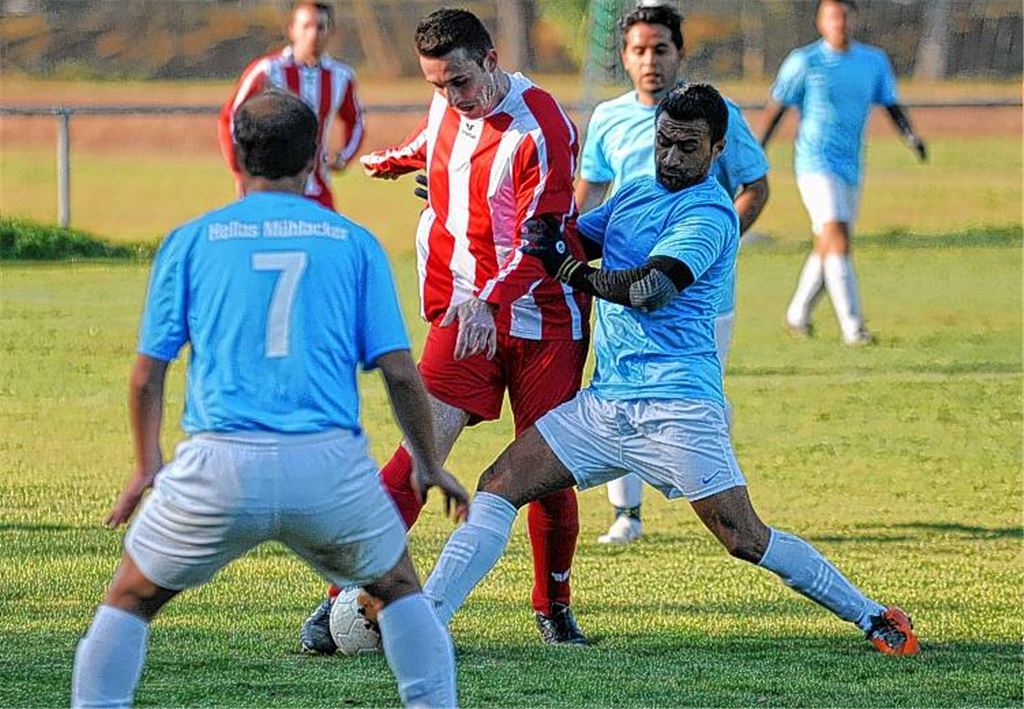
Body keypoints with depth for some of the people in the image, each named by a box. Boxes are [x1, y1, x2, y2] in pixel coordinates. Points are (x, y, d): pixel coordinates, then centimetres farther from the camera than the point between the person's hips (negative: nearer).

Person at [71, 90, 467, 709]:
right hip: (330, 468, 1)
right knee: (400, 589, 25)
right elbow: (399, 370, 6)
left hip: (221, 470, 0)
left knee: (130, 600, 19)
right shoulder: (353, 242, 10)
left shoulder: (191, 240, 9)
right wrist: (429, 466, 20)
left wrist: (147, 465, 26)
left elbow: (148, 375, 10)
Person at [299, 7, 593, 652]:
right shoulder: (449, 107, 3)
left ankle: (554, 608, 21)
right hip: (462, 311, 4)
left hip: (543, 318, -4)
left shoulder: (542, 129, -17)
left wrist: (491, 303, -36)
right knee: (423, 447, -13)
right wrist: (390, 161, 51)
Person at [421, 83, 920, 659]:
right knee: (500, 486, -3)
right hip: (605, 402, 7)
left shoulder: (709, 212, -8)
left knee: (745, 539, -10)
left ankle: (873, 617, 3)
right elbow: (563, 240, 28)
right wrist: (545, 231, 7)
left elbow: (652, 290, -21)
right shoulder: (636, 193, 17)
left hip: (676, 404, -7)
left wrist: (571, 270, -11)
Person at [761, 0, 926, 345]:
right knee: (838, 240, -19)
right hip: (816, 165, -6)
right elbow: (776, 108, 0)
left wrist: (911, 136, -6)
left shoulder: (874, 61, 8)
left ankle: (797, 314, 32)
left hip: (851, 168, 6)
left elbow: (891, 105, 11)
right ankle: (852, 327, -21)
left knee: (827, 248, 13)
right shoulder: (804, 62, -5)